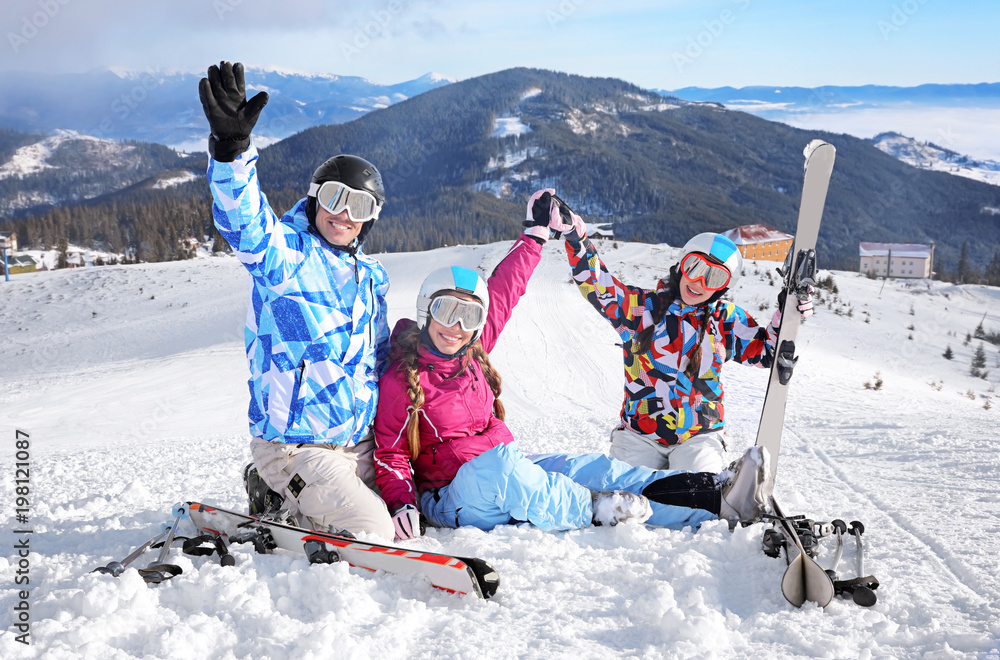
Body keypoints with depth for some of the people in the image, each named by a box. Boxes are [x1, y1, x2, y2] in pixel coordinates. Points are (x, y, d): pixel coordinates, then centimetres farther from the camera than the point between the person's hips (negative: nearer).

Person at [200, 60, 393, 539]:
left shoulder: (369, 277, 10)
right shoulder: (286, 253, -11)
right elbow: (245, 224, -34)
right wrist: (231, 146, -51)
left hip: (361, 444, 7)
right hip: (298, 444, -7)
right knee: (377, 534, -10)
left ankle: (299, 498, 27)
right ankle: (274, 496, 11)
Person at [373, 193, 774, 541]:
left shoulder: (472, 352, 5)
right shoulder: (400, 380, -10)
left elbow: (504, 288, 14)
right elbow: (390, 453, -9)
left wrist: (536, 233, 20)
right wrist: (402, 504, -26)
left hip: (510, 475, 6)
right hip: (453, 494, -6)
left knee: (595, 469, -14)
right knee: (501, 460, -39)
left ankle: (719, 497, -24)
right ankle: (591, 511, -23)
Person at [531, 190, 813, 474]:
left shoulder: (727, 320, 4)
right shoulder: (643, 307, -2)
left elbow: (766, 352, 13)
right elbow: (597, 282, -13)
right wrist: (572, 231, -26)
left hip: (699, 435, 0)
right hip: (639, 434, 0)